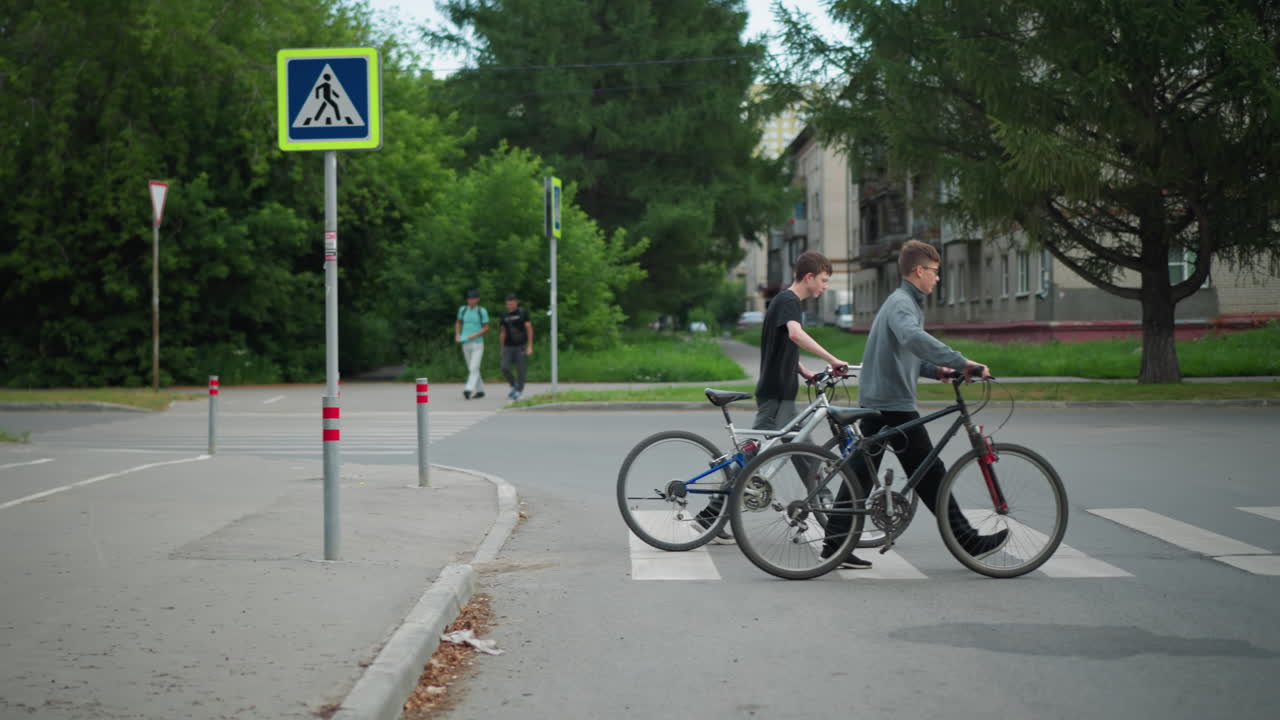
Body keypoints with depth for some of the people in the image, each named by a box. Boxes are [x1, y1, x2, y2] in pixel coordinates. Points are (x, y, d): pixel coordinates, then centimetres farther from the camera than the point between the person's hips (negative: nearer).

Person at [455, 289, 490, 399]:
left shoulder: (482, 311, -6)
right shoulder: (463, 310, 5)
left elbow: (486, 328, -4)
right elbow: (458, 323, 20)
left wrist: (475, 335, -17)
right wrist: (457, 335, 4)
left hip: (477, 343, -5)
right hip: (465, 344, 5)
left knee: (474, 368, -15)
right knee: (471, 369, 10)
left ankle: (469, 390, -23)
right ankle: (480, 390, 20)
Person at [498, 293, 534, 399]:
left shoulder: (523, 313, -4)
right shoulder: (504, 315, 7)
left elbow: (529, 329, -6)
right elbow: (502, 332, 13)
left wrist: (530, 346, -12)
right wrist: (502, 349, 12)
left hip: (521, 346, -3)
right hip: (508, 347, 3)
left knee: (521, 370, -3)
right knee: (505, 368, -9)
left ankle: (519, 391, 10)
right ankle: (514, 386, 13)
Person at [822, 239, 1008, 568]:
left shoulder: (903, 302, 20)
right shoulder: (902, 303, -14)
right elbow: (913, 338, -37)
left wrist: (934, 369, 10)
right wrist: (960, 361, -40)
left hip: (876, 402, 10)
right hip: (894, 405, -10)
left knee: (861, 474, 9)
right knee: (930, 475, -5)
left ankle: (836, 543, 9)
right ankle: (967, 541, 0)